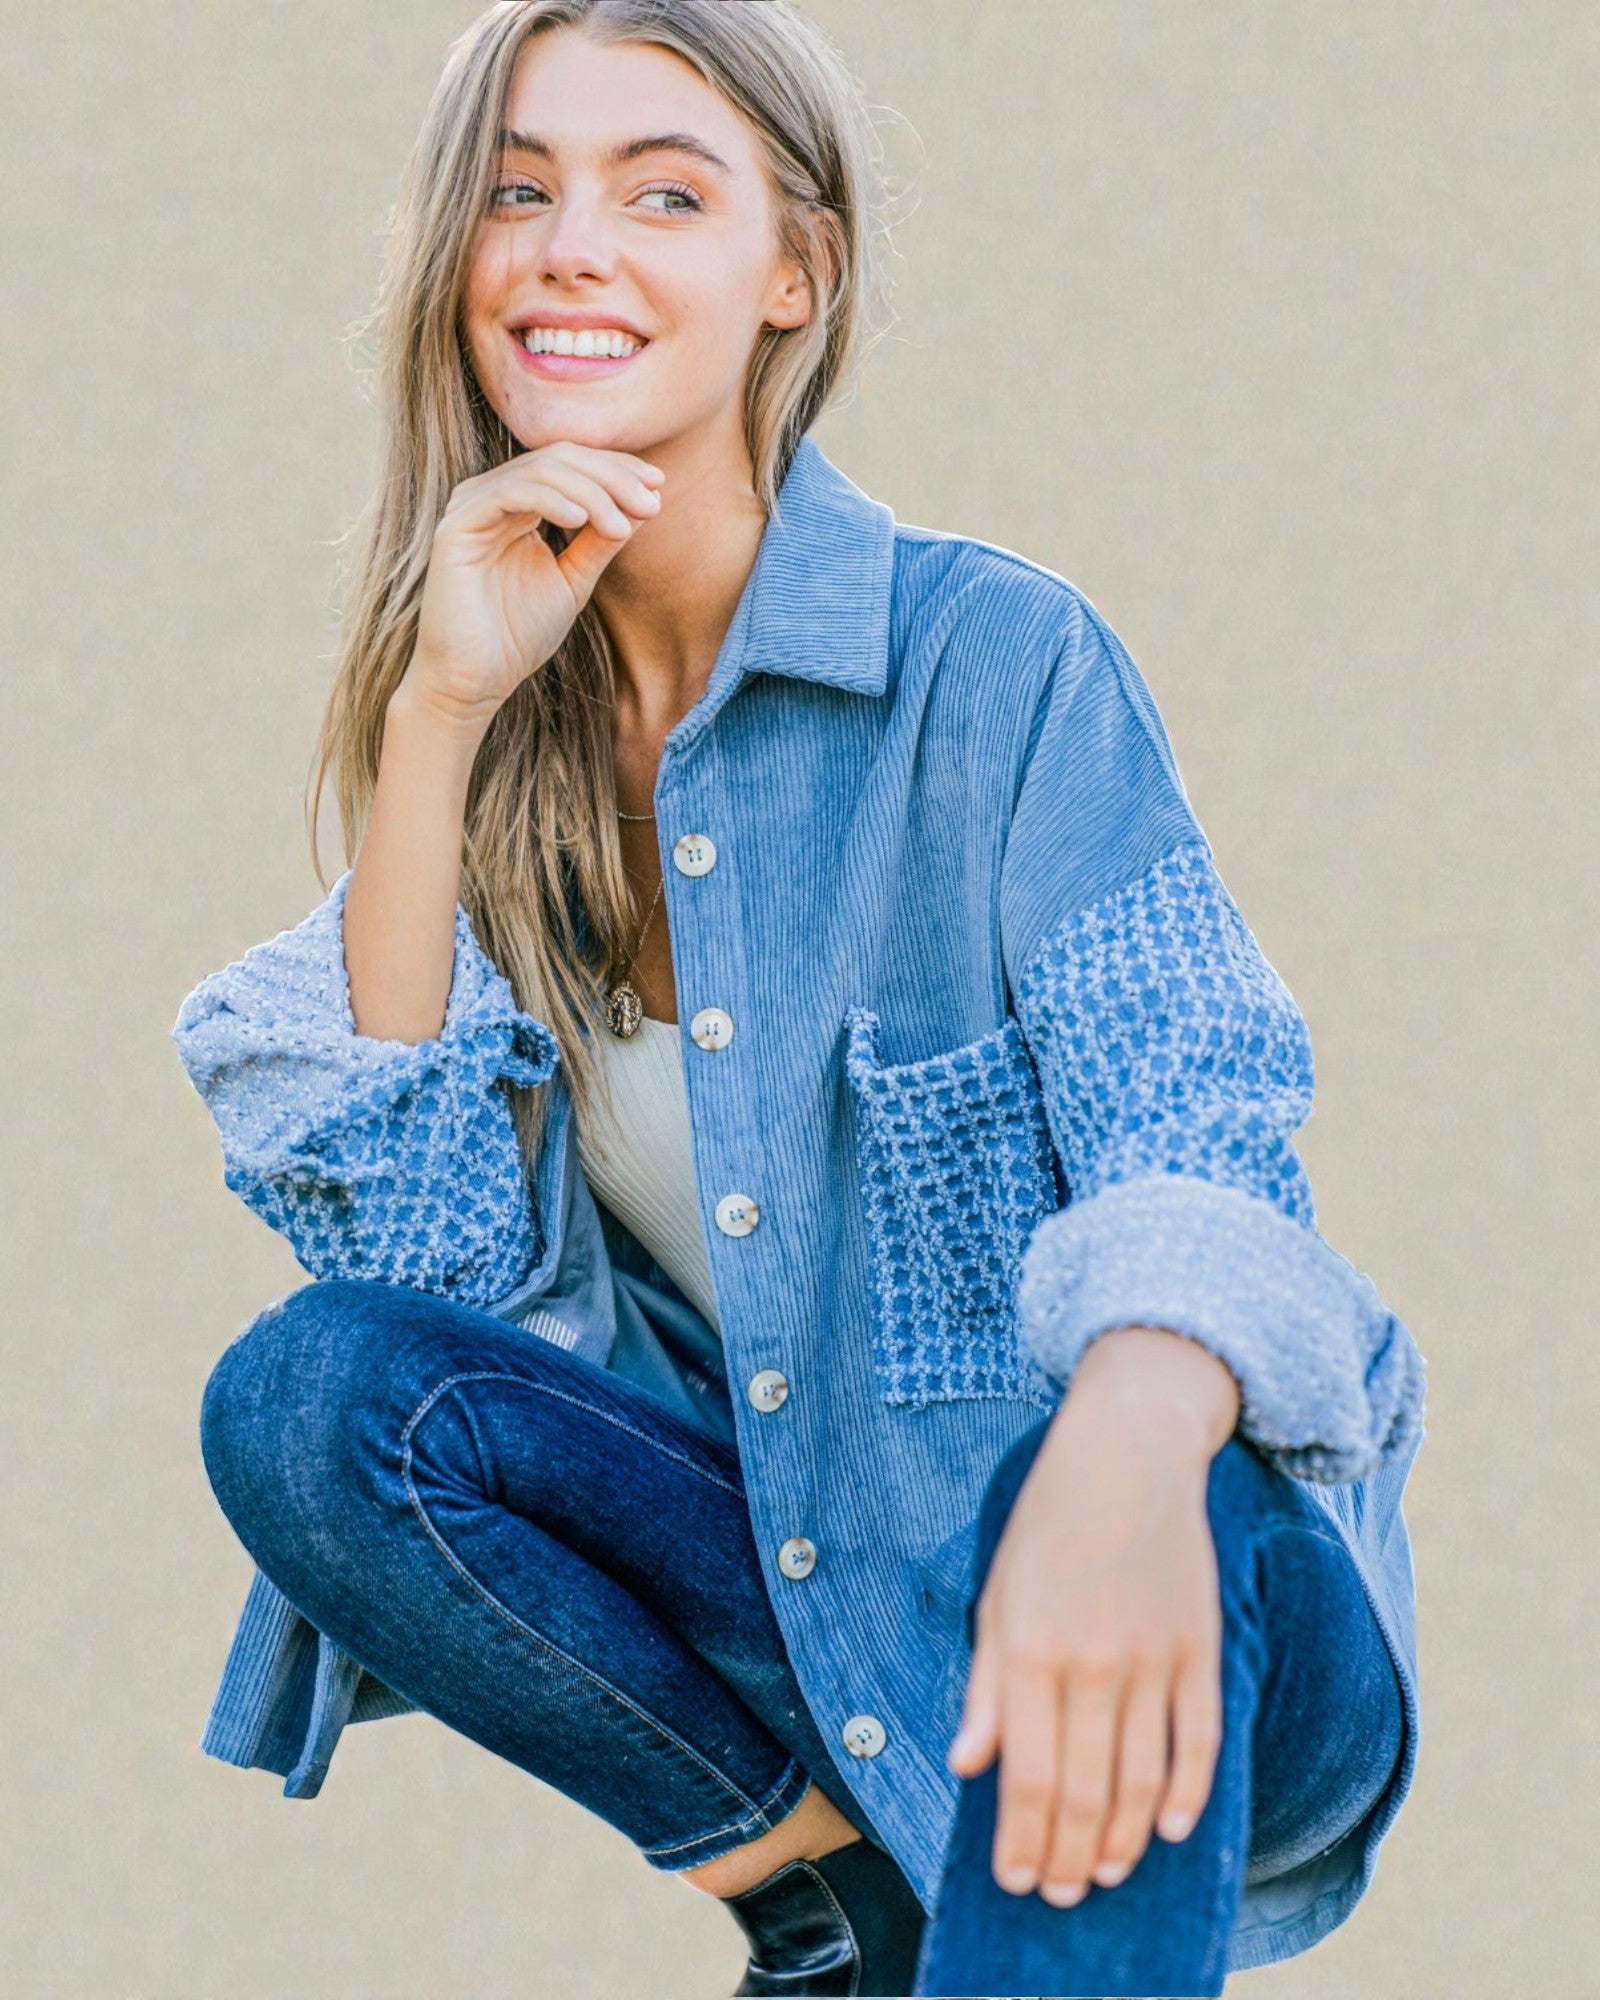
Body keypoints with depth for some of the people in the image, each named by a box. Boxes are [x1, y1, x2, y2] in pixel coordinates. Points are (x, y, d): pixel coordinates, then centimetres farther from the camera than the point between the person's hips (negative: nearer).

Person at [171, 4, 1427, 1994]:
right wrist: (437, 719, -14)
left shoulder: (996, 656, -11)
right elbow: (412, 1254, -6)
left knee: (1095, 1494, -38)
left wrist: (1128, 1452, -46)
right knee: (303, 1395, -19)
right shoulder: (513, 717, 3)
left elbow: (1197, 1166, -21)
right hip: (765, 1559, 5)